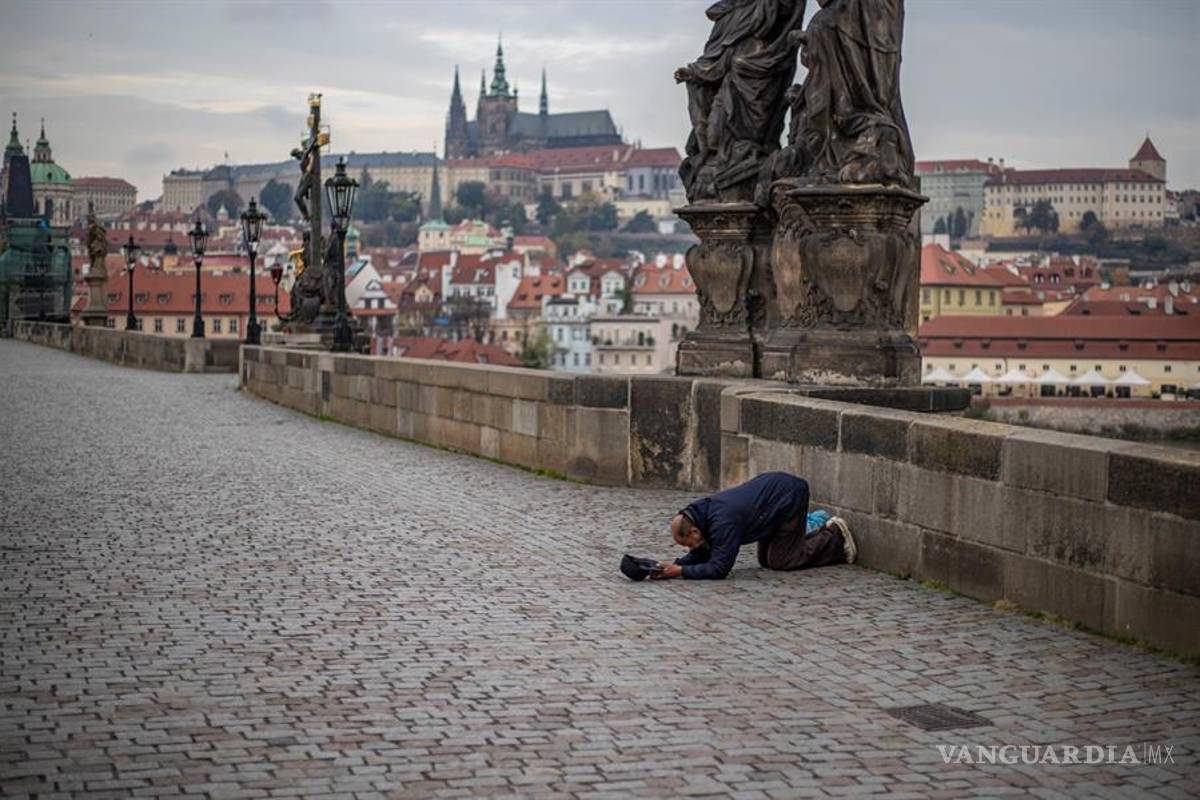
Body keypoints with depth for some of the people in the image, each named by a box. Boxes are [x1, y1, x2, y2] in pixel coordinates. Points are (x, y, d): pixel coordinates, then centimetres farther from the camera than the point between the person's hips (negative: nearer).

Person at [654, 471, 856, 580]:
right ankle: (825, 534, 25)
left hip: (791, 496, -9)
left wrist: (681, 571, -29)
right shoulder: (703, 513, -4)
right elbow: (702, 555, 7)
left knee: (780, 561, -3)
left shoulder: (723, 523, -31)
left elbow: (718, 569, -31)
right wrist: (675, 564, -10)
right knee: (766, 560, 14)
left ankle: (835, 536, 12)